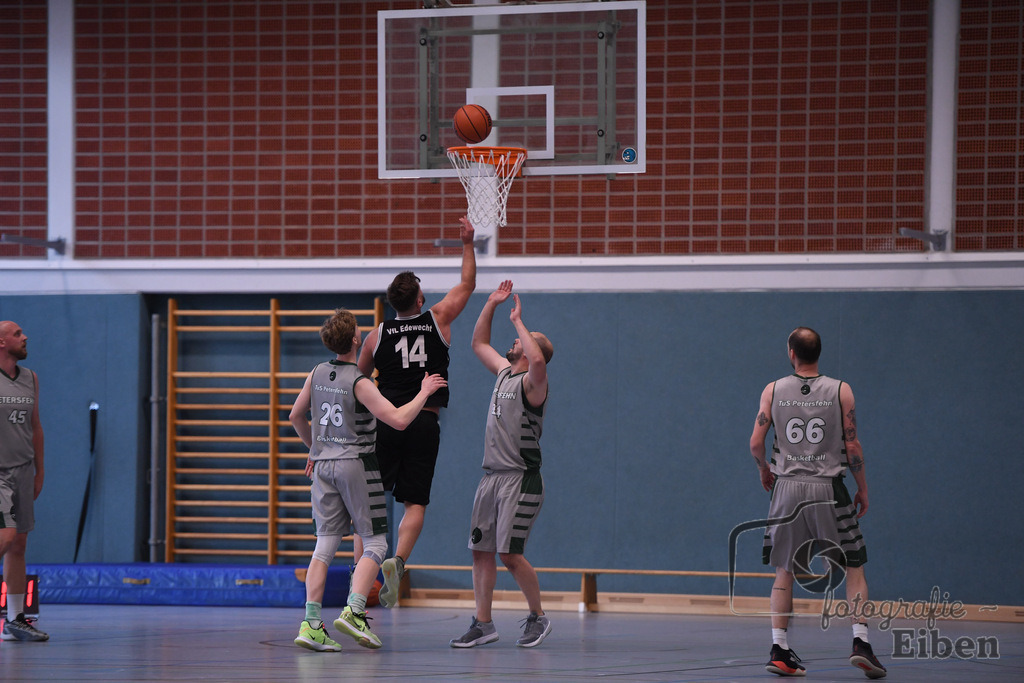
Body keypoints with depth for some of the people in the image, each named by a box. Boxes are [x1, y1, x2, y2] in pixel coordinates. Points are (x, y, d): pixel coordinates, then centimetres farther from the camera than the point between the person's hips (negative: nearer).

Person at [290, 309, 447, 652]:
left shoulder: (318, 373, 6)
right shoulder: (359, 383, -15)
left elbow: (296, 415, 18)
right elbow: (399, 420, -20)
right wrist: (424, 393, -6)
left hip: (323, 465, 6)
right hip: (355, 463, -6)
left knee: (325, 544, 5)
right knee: (375, 542, 2)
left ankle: (311, 623, -5)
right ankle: (354, 611, -14)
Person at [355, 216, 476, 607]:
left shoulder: (378, 335, 5)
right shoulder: (438, 321, 3)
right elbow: (467, 284, 17)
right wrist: (468, 244, 25)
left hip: (386, 421, 1)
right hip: (425, 423, -1)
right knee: (415, 503, -1)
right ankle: (398, 561, -24)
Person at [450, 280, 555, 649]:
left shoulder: (532, 381, -9)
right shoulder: (504, 371, 15)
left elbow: (538, 360, -33)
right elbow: (478, 343, 29)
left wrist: (518, 321, -21)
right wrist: (491, 304, 18)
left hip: (520, 479, -8)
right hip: (491, 476, 8)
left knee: (510, 554, -11)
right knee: (480, 550, 5)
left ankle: (538, 617, 5)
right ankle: (483, 624, 9)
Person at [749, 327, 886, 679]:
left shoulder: (773, 391, 1)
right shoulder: (840, 391, -2)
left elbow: (756, 442, -1)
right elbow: (852, 446, -4)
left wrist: (764, 470, 19)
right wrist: (863, 488, 8)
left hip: (787, 488, 2)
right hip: (829, 490, -2)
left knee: (784, 571, 11)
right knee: (853, 568, 6)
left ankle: (779, 649, 6)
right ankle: (860, 642, -9)